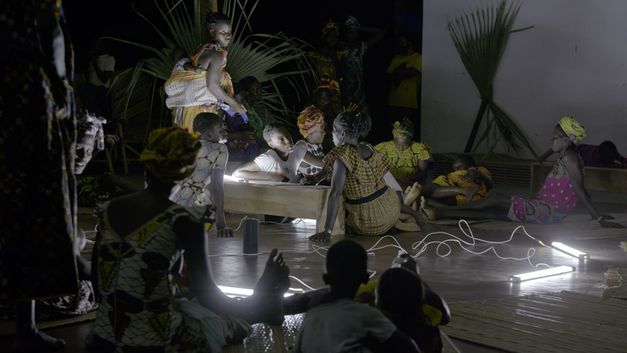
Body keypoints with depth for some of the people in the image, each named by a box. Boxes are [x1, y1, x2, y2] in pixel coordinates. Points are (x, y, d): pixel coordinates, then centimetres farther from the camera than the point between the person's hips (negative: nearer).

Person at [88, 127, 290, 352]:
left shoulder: (108, 210, 0)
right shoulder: (182, 222, -16)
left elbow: (97, 278, 10)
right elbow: (206, 294, -12)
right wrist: (256, 304, 5)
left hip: (106, 335, 6)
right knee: (237, 323, 22)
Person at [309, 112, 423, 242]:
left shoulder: (342, 155, -19)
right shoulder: (370, 150, 0)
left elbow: (335, 193, -28)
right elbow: (396, 186, 5)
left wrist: (327, 231, -30)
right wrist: (401, 206, 23)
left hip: (369, 225, -6)